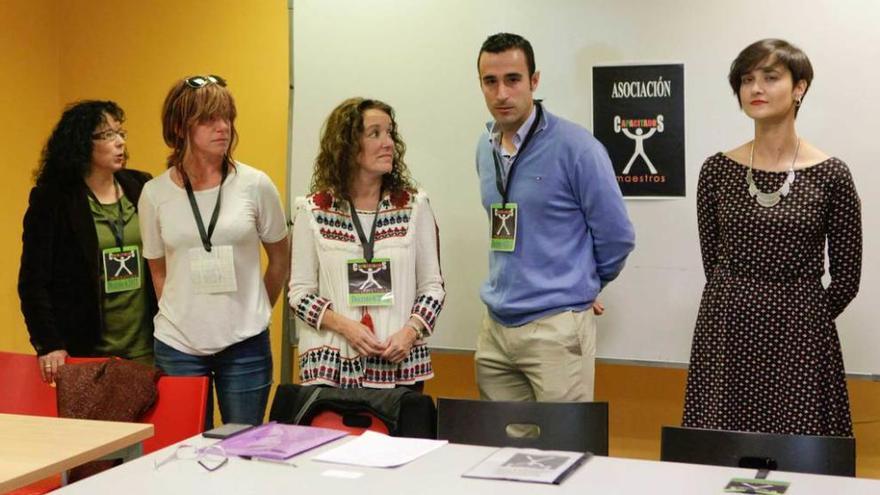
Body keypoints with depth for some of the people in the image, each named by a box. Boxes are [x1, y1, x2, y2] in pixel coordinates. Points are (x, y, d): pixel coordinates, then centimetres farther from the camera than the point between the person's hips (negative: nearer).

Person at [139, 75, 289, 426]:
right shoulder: (155, 193, 0)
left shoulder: (255, 185, -3)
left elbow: (279, 259, 10)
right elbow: (159, 271, 12)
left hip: (245, 344, -1)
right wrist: (182, 316, 10)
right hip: (177, 345, 1)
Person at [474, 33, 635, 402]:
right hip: (495, 326, 6)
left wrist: (581, 286, 7)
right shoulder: (485, 147, 9)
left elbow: (616, 235, -6)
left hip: (556, 328, -6)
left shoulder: (574, 147, -12)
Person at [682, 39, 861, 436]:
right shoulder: (718, 170, 3)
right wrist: (741, 309, 12)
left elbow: (846, 276, 3)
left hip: (799, 335, -2)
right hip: (724, 331, 2)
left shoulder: (830, 175, -3)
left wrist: (801, 321, 8)